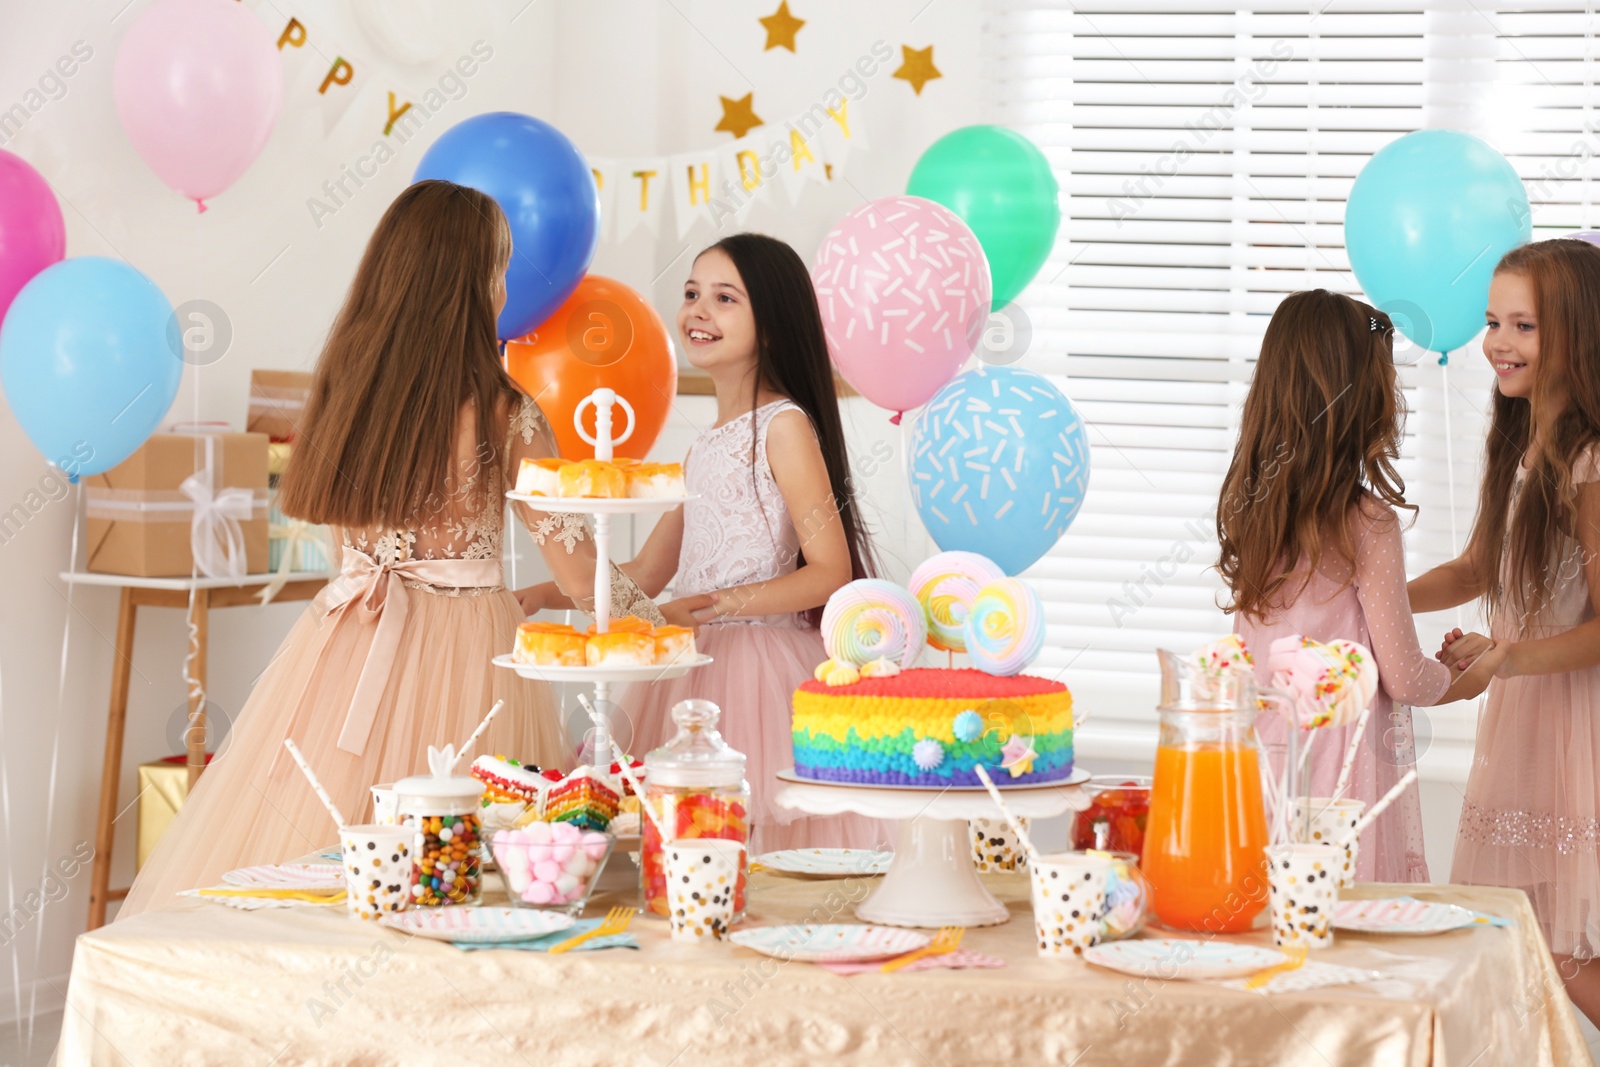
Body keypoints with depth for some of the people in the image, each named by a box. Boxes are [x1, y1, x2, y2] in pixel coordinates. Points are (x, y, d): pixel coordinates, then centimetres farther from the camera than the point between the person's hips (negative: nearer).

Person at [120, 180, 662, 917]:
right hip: (461, 657, -5)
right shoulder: (504, 417, -11)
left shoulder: (345, 390, 2)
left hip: (347, 656, 5)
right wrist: (654, 610, 14)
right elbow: (577, 572, -4)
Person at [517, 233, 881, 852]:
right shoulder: (709, 442, 18)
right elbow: (645, 575, 21)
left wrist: (713, 606, -20)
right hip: (695, 665, 7)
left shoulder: (783, 425, -6)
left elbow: (831, 572, -12)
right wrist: (539, 595, 12)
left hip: (759, 661, -7)